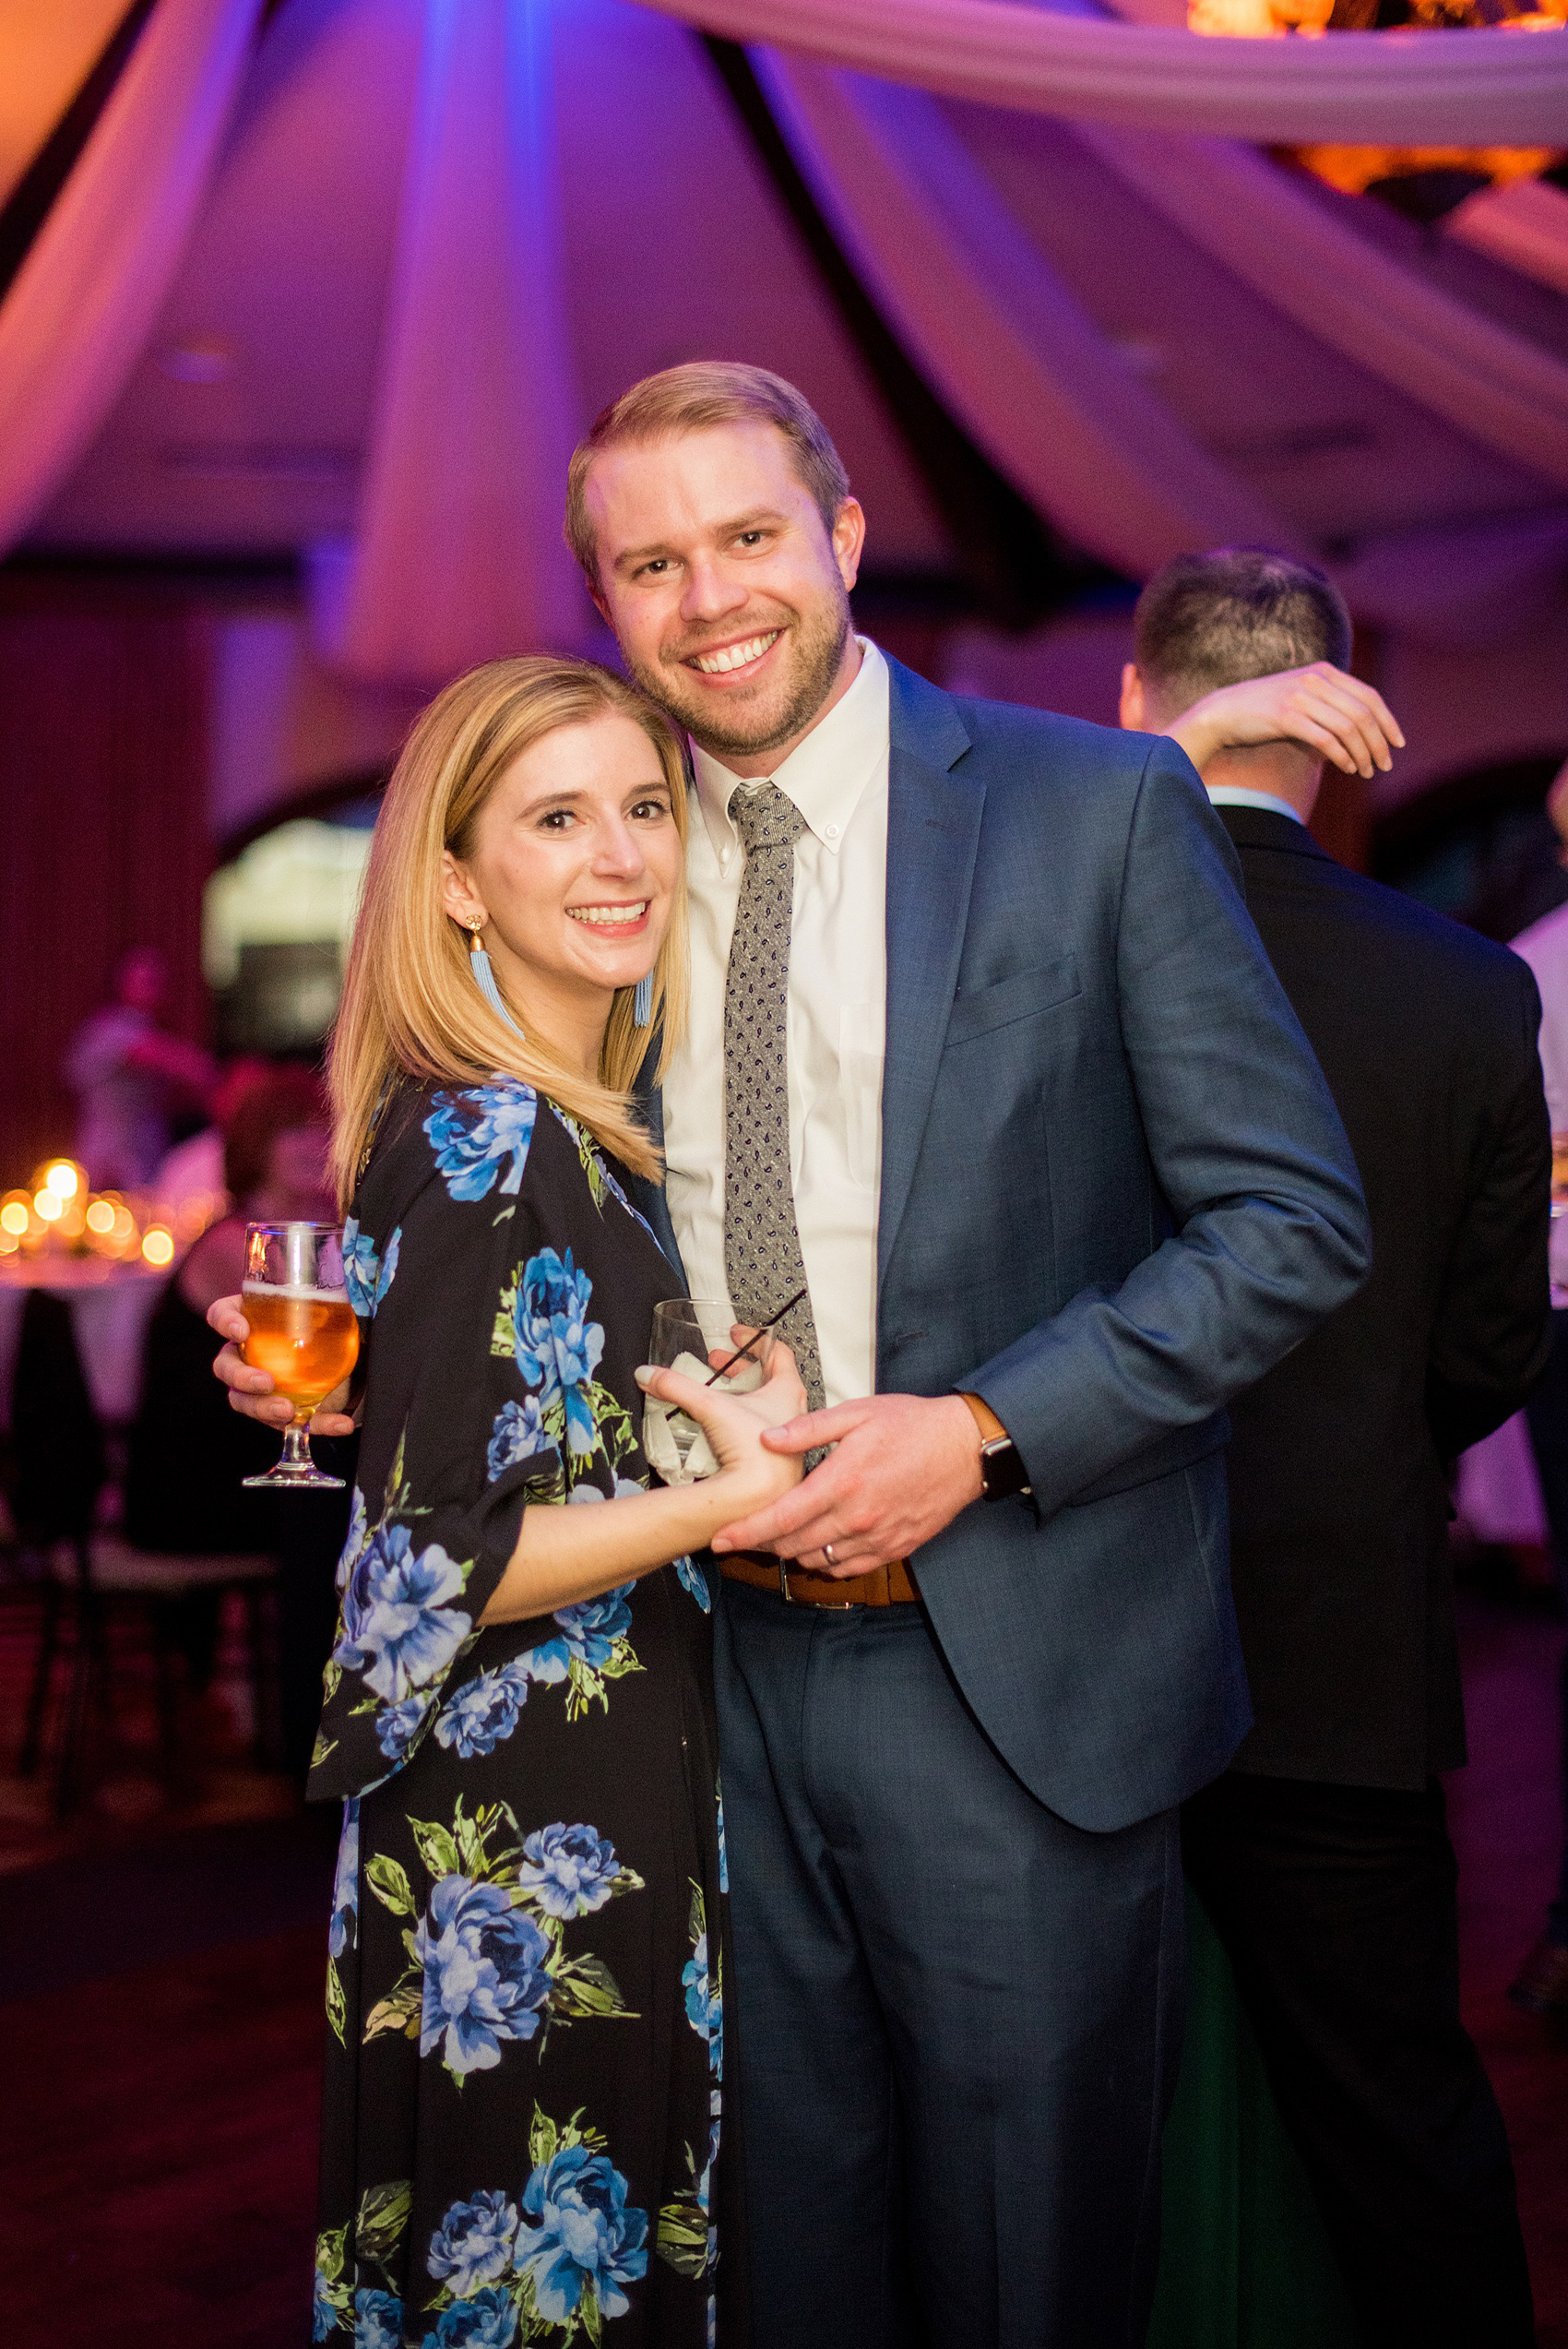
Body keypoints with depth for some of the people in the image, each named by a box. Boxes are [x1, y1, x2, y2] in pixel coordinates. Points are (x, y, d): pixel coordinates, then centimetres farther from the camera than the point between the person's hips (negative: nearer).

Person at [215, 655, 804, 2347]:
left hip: (609, 1810, 8)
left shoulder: (575, 1125, 6)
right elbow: (426, 1573, -22)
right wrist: (737, 1498, -20)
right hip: (534, 1843, -8)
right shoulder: (483, 1148, -20)